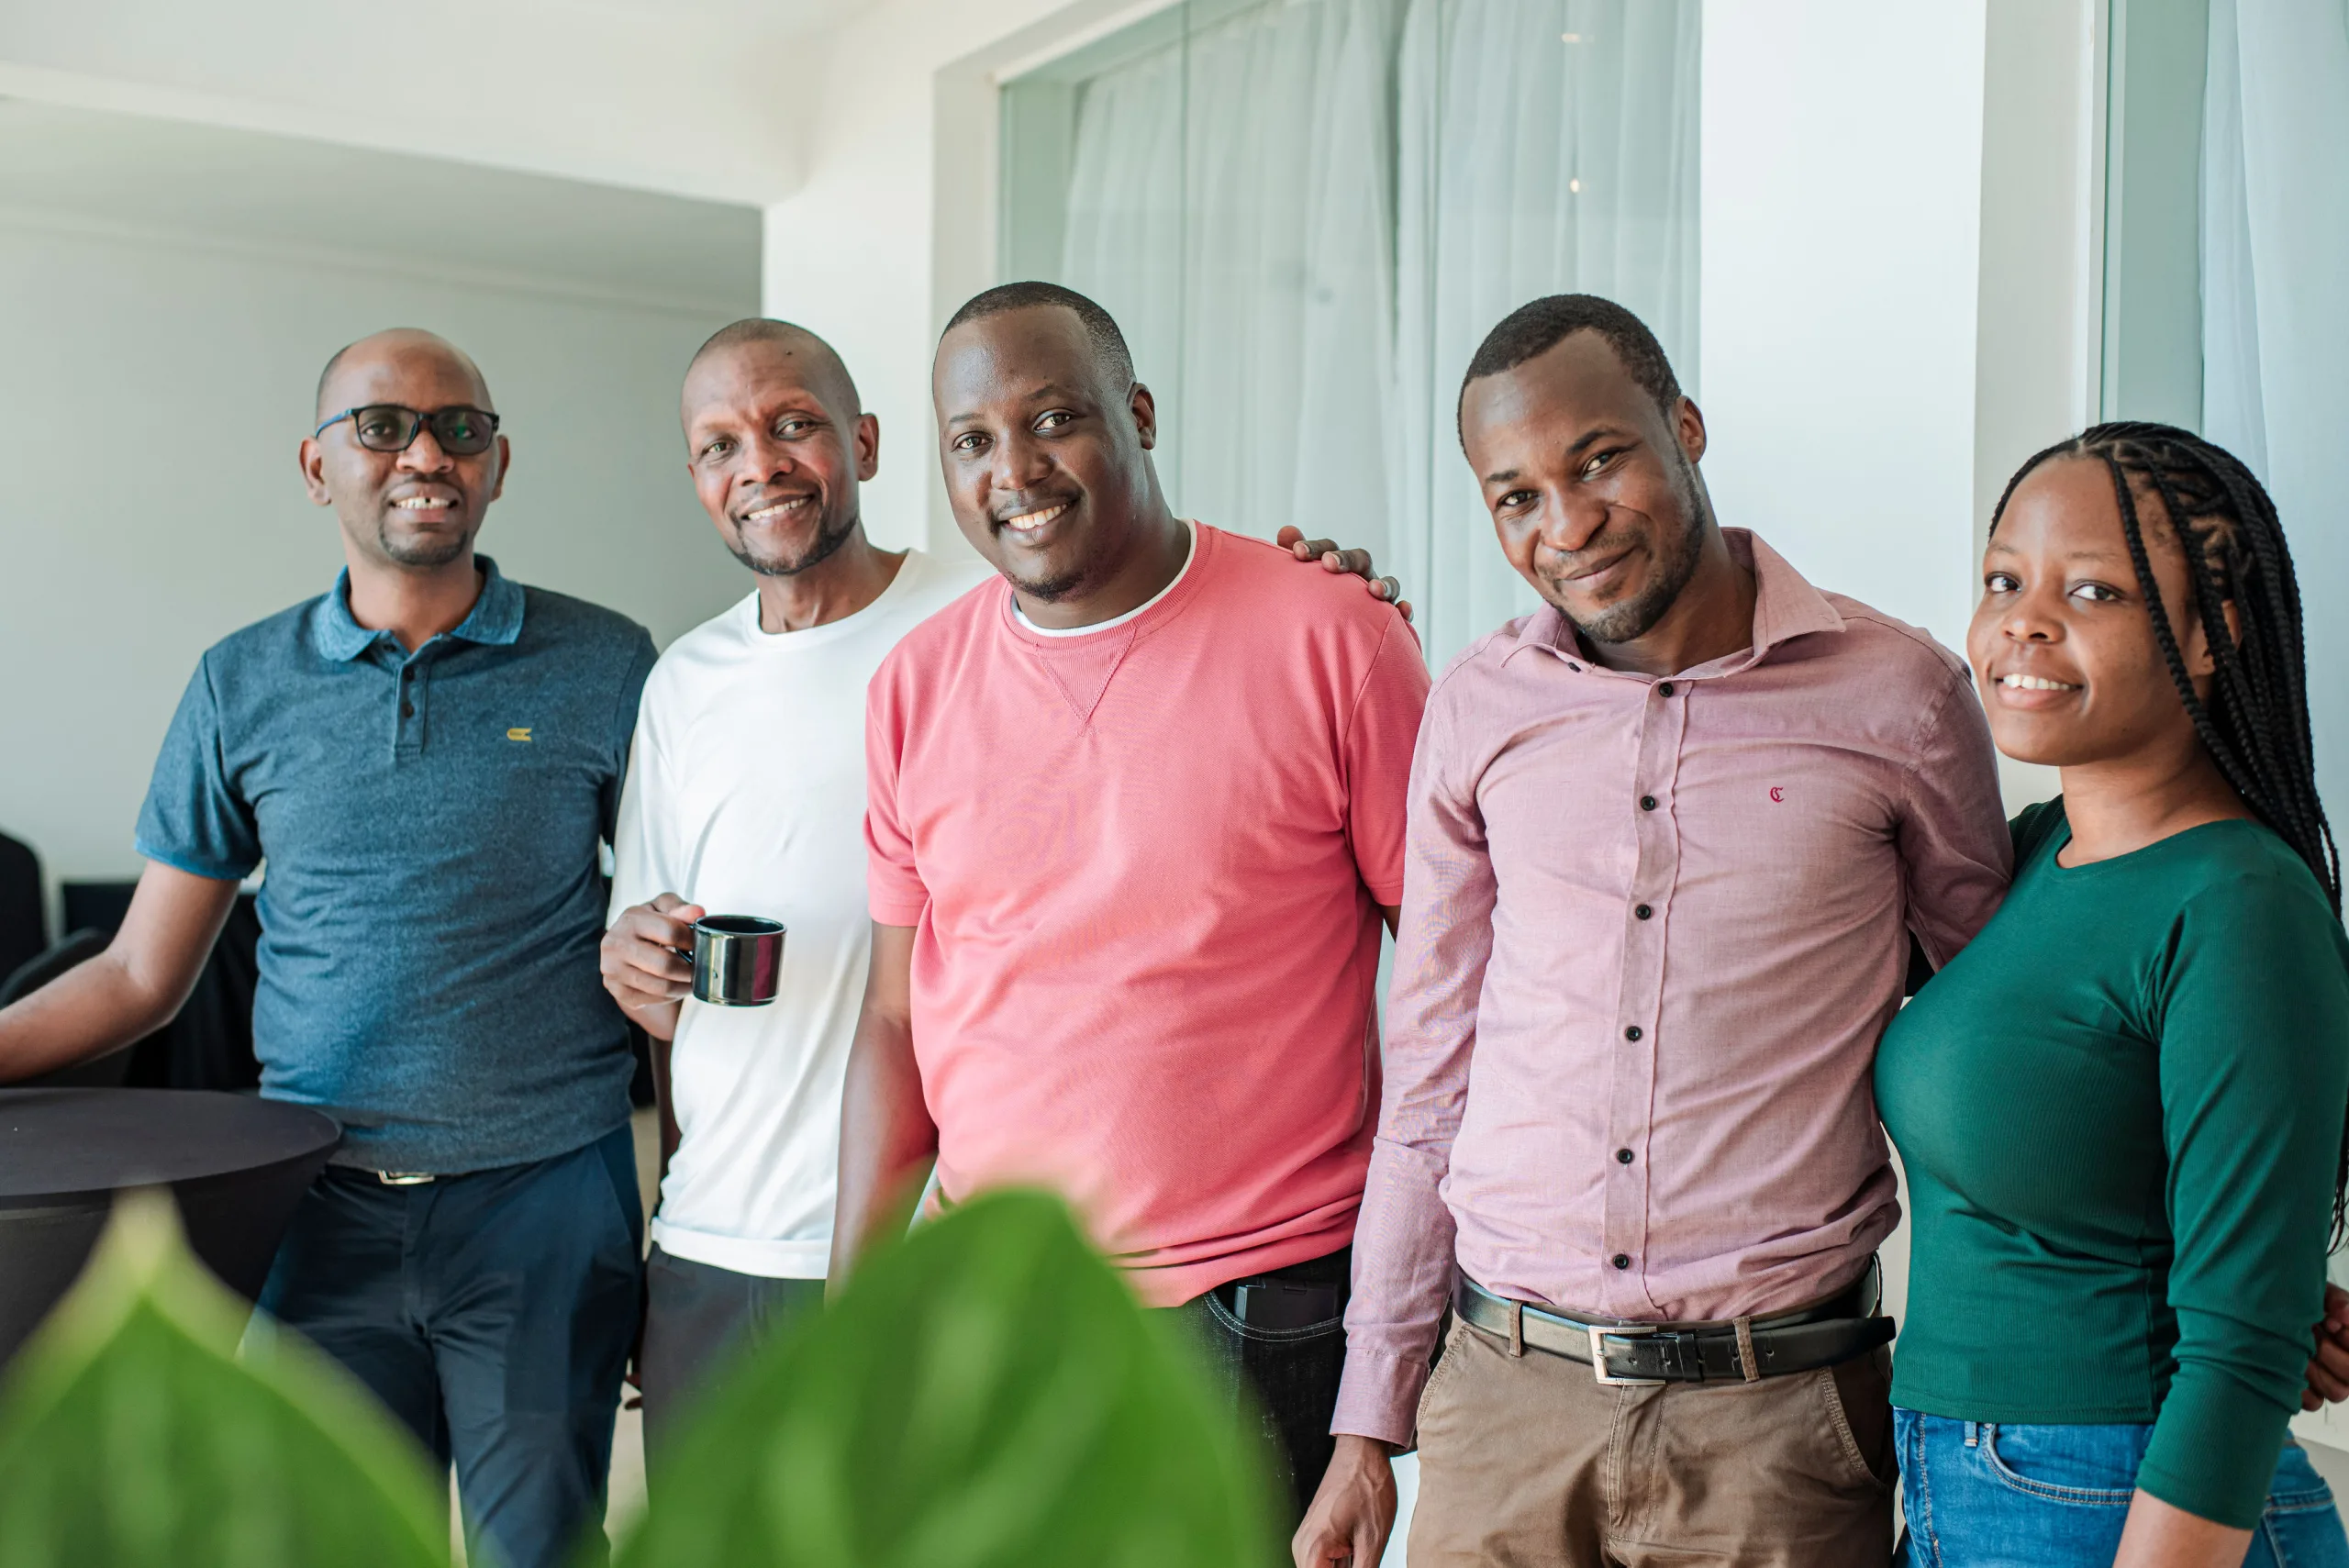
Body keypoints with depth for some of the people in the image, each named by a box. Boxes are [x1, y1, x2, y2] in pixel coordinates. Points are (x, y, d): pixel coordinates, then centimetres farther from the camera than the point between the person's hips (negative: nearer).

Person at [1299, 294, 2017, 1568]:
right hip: (1502, 1402, 2)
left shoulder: (1898, 693, -5)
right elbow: (1426, 1074, 8)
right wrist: (1367, 1424, 8)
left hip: (1778, 1423, -2)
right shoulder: (1475, 709, 2)